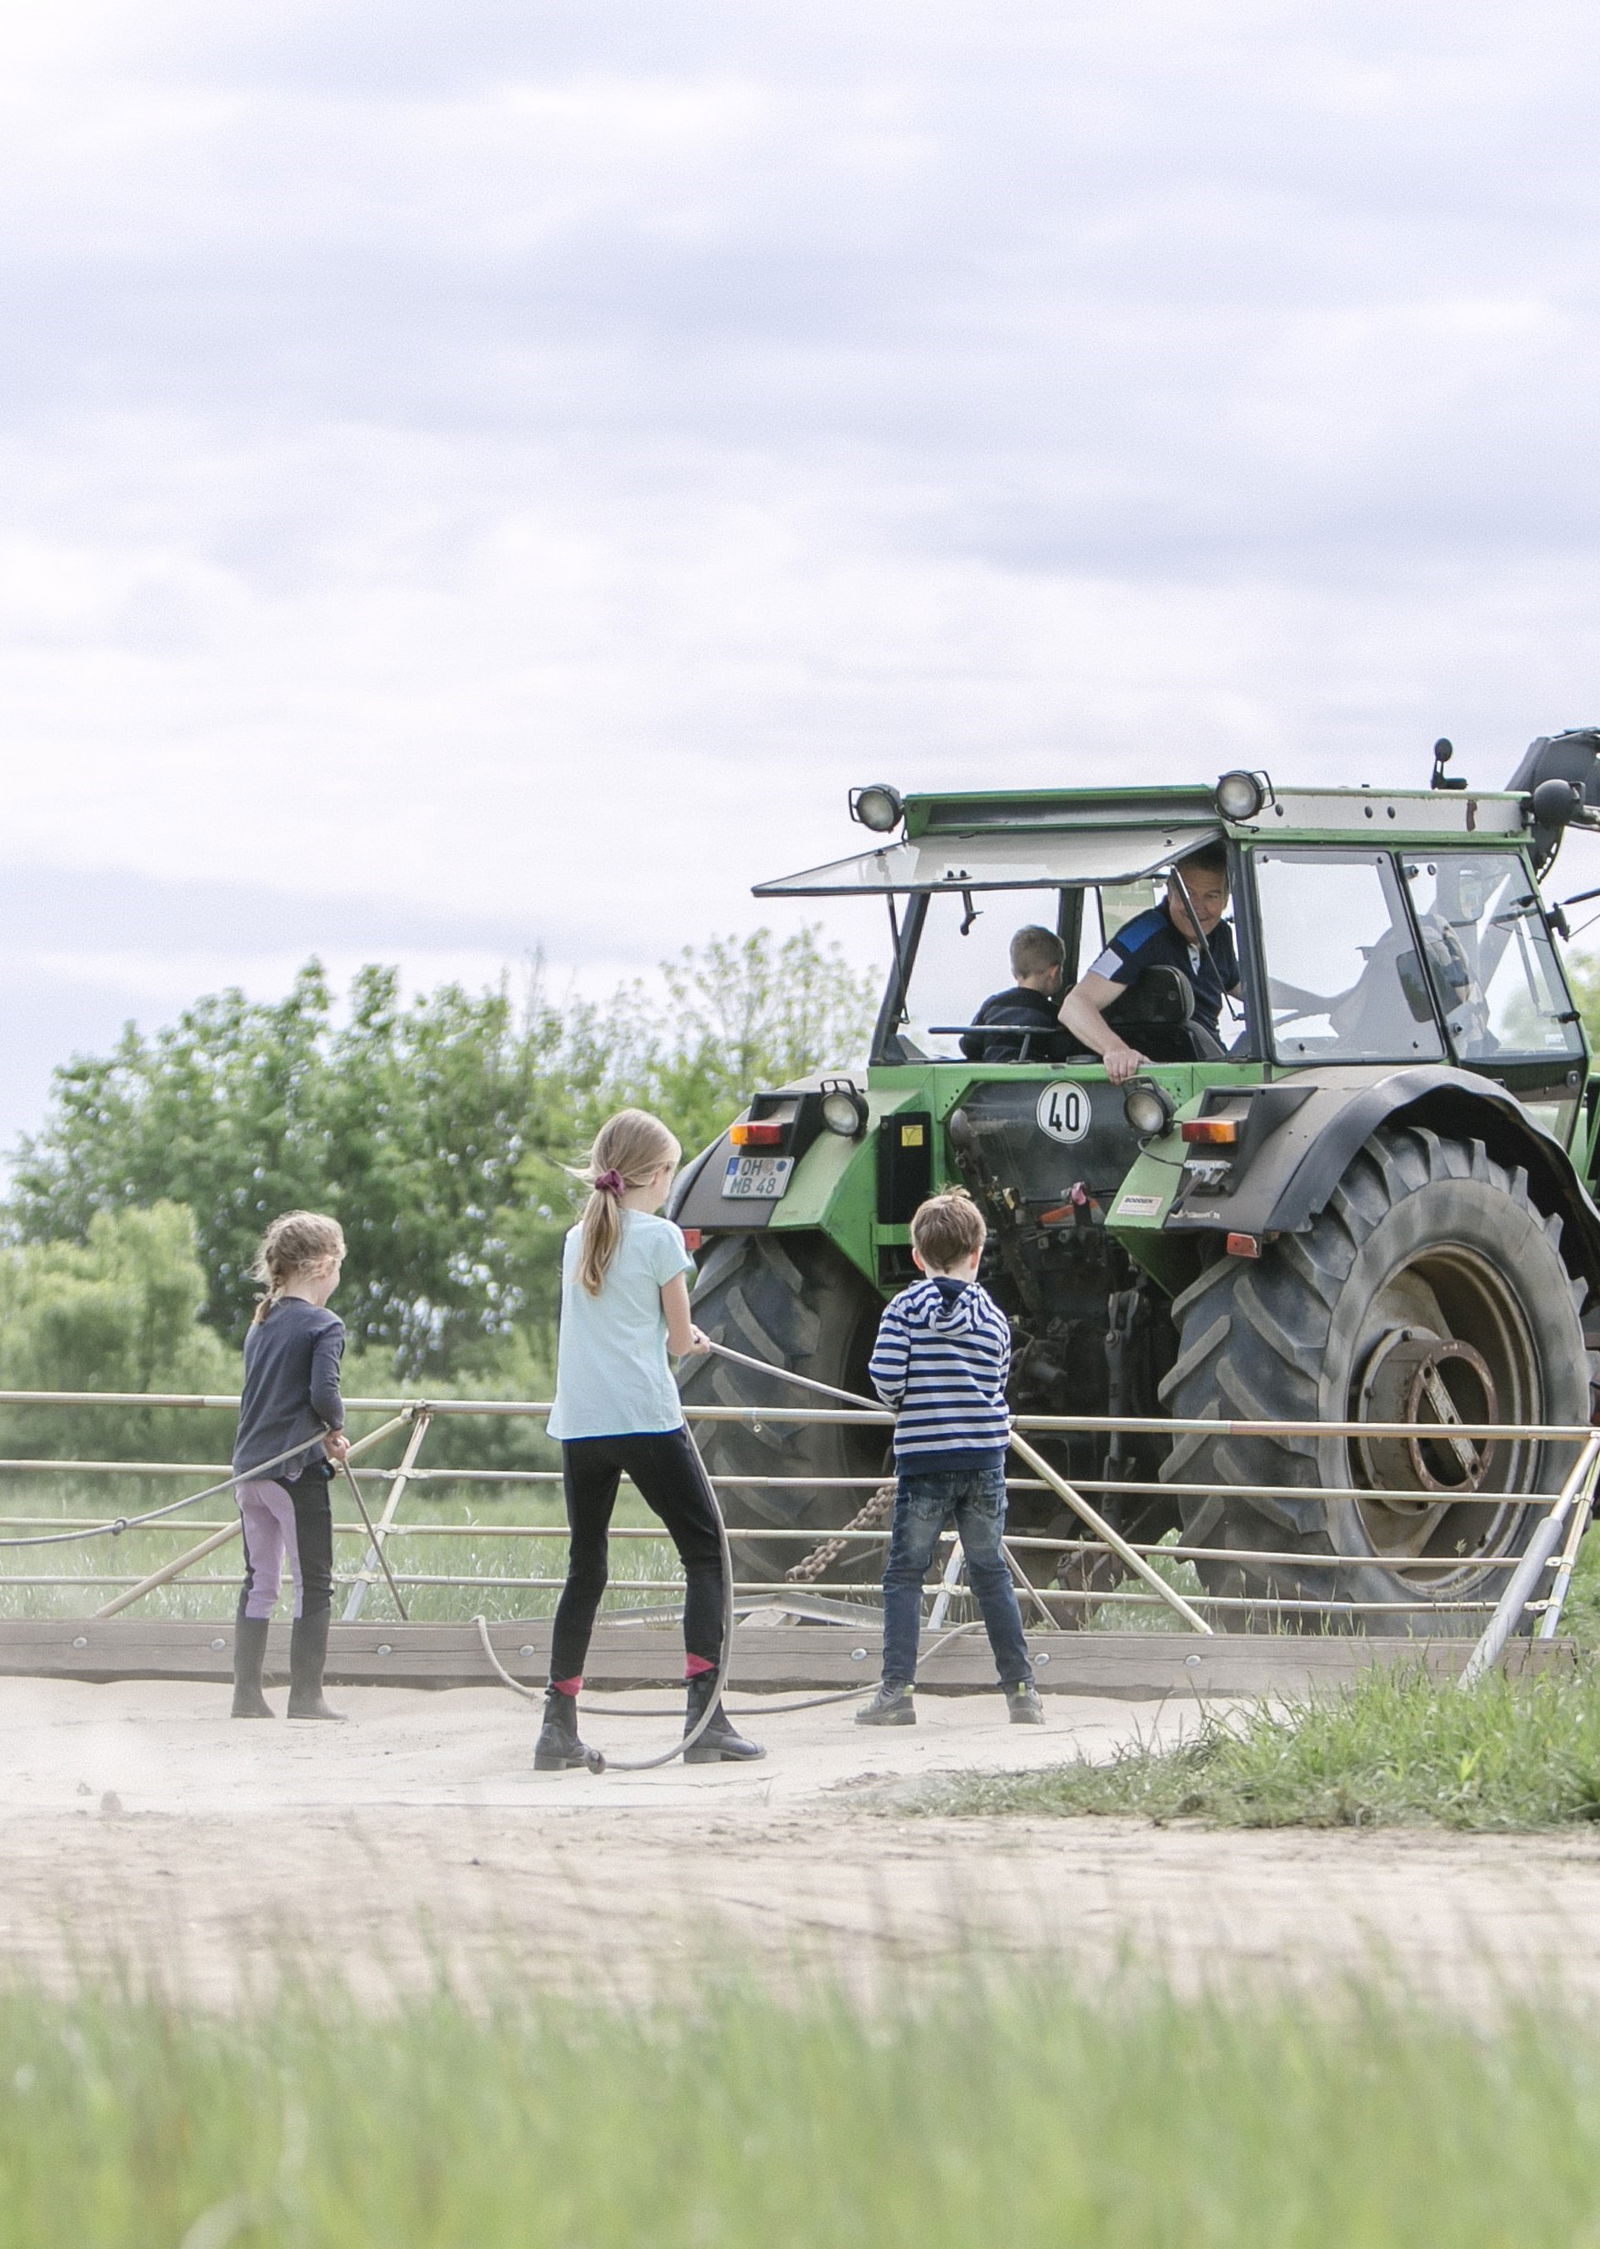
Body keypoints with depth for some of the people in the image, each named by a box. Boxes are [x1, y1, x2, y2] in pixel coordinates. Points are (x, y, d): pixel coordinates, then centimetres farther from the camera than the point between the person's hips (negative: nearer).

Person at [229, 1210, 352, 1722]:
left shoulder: (259, 1325, 14)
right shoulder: (323, 1325, -8)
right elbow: (323, 1393, -20)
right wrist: (336, 1429, 0)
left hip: (249, 1465, 7)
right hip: (297, 1468, -7)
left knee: (259, 1583, 12)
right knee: (314, 1585, 1)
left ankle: (247, 1692, 10)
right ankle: (306, 1694, -1)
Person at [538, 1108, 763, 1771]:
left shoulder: (578, 1238, 13)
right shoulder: (659, 1237, -4)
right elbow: (679, 1338, 0)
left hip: (579, 1424, 6)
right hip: (646, 1418, -6)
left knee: (584, 1569, 12)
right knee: (705, 1554, 1)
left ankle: (559, 1724, 5)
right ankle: (705, 1714, -11)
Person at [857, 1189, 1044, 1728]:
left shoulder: (905, 1309, -4)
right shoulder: (993, 1317, 5)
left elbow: (885, 1377, -12)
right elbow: (998, 1385, 9)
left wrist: (904, 1405, 9)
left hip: (923, 1460, -3)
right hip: (984, 1461, 3)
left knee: (903, 1575, 3)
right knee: (991, 1573, 12)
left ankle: (897, 1689, -5)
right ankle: (1021, 1690, 11)